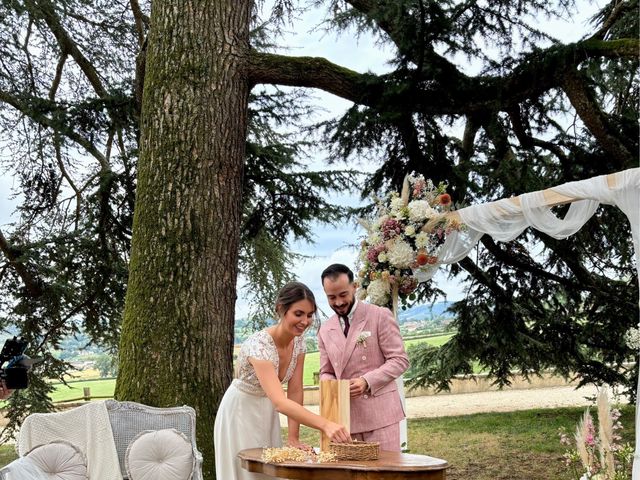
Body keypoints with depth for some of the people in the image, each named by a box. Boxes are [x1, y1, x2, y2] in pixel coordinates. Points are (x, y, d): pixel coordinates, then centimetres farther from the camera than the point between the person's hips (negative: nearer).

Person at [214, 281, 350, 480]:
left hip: (266, 413, 7)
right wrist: (325, 424, -53)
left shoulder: (298, 343, -10)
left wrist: (293, 438, -10)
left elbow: (295, 391, -4)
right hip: (241, 413, -6)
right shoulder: (259, 345, -33)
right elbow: (280, 402, -43)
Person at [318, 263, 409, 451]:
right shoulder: (325, 330, 13)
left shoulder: (380, 316, -2)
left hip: (380, 413, -4)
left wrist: (367, 381, -18)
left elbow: (399, 360, -5)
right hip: (345, 417, 4)